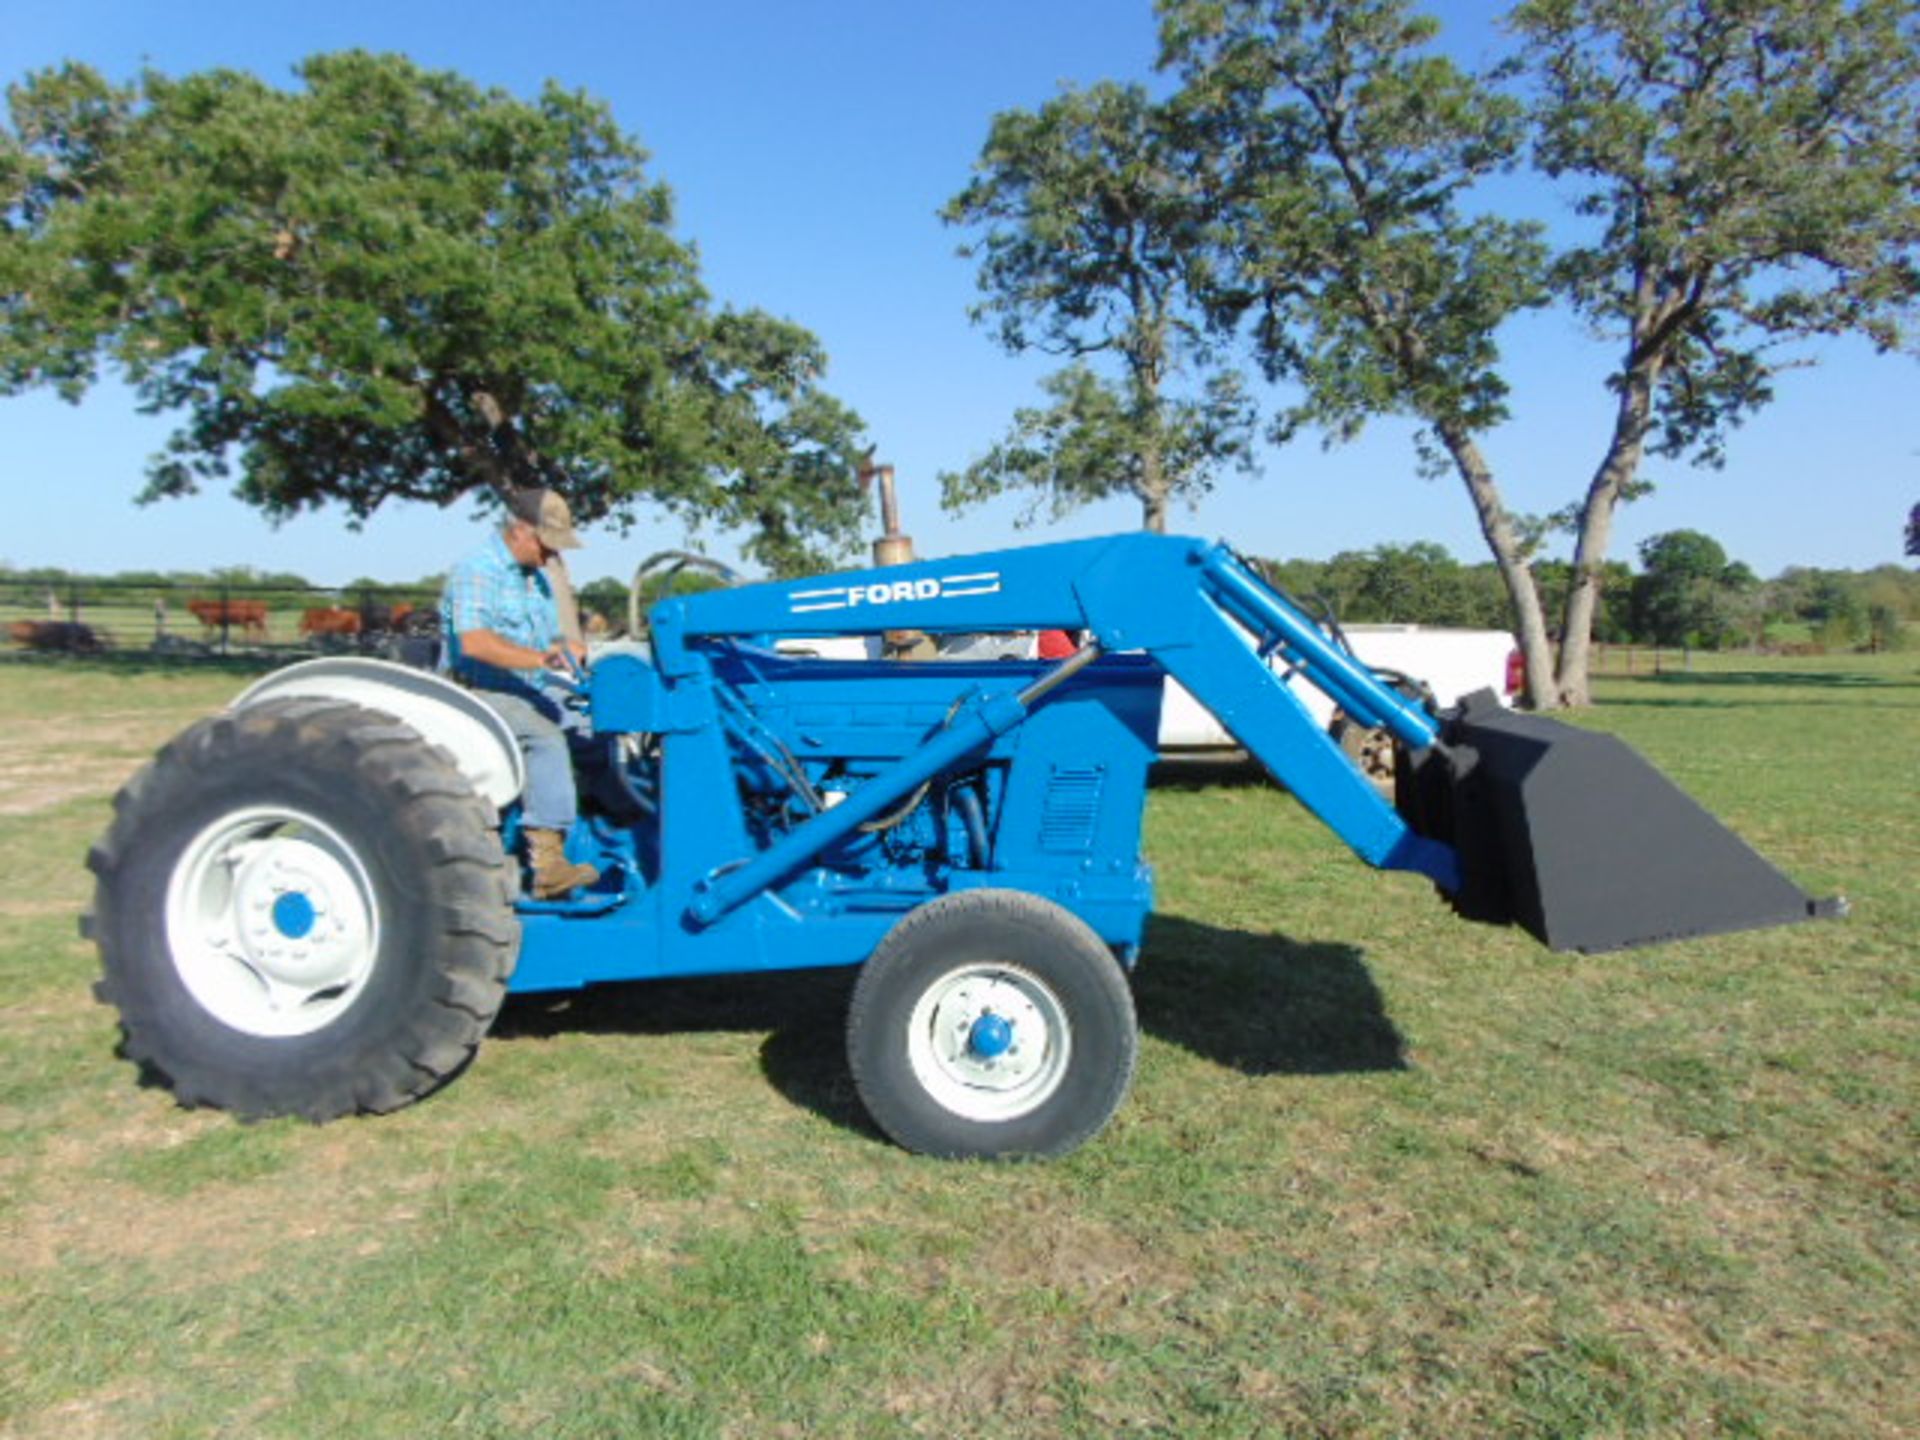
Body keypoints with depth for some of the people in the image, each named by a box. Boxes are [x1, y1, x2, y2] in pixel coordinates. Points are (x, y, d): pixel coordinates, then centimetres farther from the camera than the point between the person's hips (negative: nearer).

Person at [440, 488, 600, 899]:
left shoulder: (537, 578, 20)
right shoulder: (475, 572, -9)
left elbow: (551, 641, 25)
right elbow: (473, 641, -25)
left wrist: (569, 652, 2)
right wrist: (539, 658, -33)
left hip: (534, 693, 8)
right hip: (483, 692, -8)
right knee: (546, 737, -32)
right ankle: (547, 862, -35)